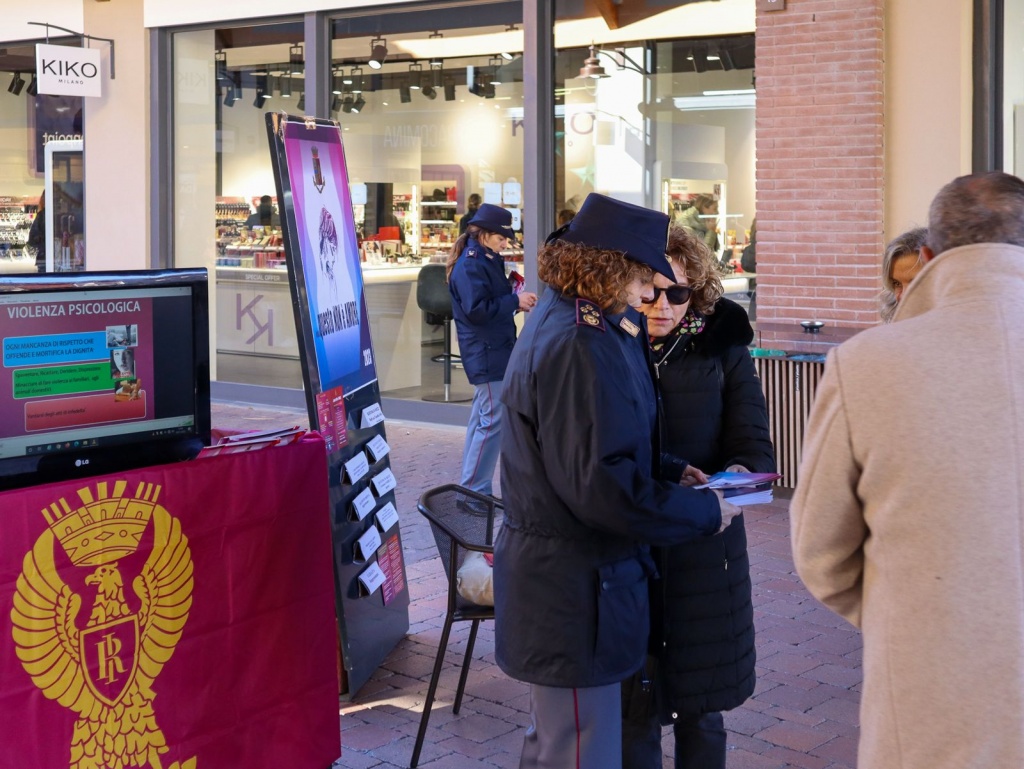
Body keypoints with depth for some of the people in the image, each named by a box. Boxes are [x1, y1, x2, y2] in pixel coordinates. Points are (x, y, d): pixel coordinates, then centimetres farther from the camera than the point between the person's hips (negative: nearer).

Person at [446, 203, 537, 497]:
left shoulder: (486, 261, 14)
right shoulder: (470, 266, -17)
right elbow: (477, 310, -24)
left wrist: (515, 301, 4)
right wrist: (515, 301, -18)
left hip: (491, 352, 11)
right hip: (488, 354, -11)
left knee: (483, 418, 14)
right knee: (493, 420, -9)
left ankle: (471, 490, 22)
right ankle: (475, 491, -4)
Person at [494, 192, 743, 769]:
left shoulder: (562, 322, 10)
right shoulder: (578, 346, -23)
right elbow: (603, 485, -26)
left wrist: (675, 473, 6)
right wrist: (703, 512, -14)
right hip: (576, 588, -11)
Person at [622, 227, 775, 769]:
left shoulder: (722, 352, 1)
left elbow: (755, 447, -4)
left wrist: (737, 476, -27)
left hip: (703, 554, 1)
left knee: (700, 709, 11)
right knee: (633, 709, 5)